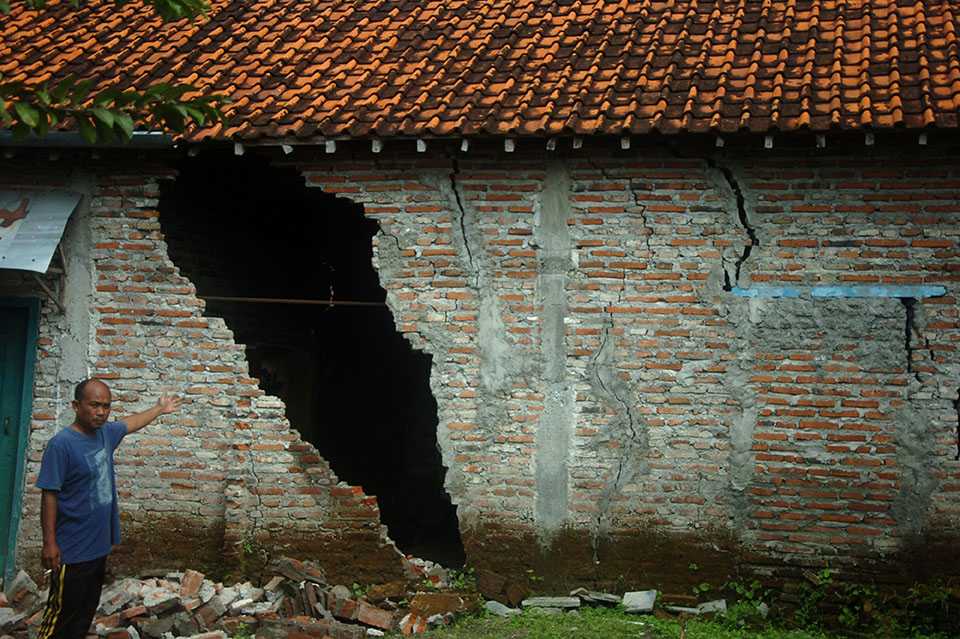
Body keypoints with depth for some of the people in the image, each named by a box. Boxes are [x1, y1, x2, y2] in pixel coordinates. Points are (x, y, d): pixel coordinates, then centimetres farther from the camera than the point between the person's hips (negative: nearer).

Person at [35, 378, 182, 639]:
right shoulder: (61, 444, -20)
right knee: (62, 613, 0)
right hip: (72, 551, -8)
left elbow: (130, 424, 26)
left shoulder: (105, 432, 3)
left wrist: (159, 409, 38)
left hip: (99, 546, 8)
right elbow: (49, 495, -18)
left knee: (87, 610, 17)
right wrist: (49, 543, -19)